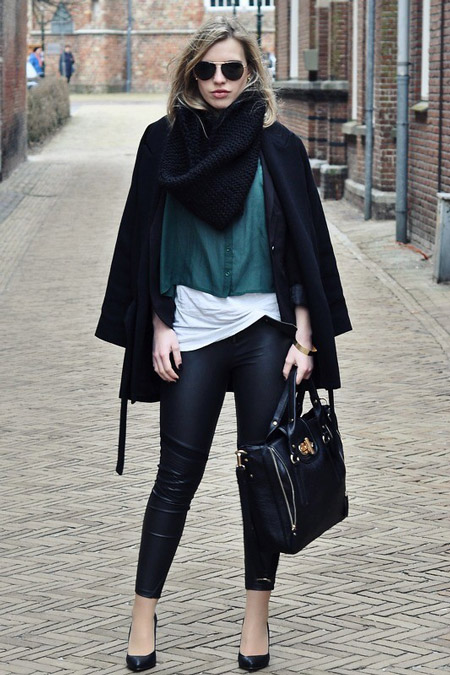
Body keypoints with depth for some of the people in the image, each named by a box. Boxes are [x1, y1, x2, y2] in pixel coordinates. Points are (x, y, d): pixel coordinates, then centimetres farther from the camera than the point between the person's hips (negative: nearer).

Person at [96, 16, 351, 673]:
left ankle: (257, 617, 16)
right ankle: (144, 615, 10)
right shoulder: (165, 141, 3)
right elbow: (149, 244, 5)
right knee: (178, 474, 1)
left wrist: (304, 339, -4)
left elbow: (304, 247, 1)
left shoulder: (277, 147, 1)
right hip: (192, 330, 0)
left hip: (265, 332, 0)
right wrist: (159, 331, 0)